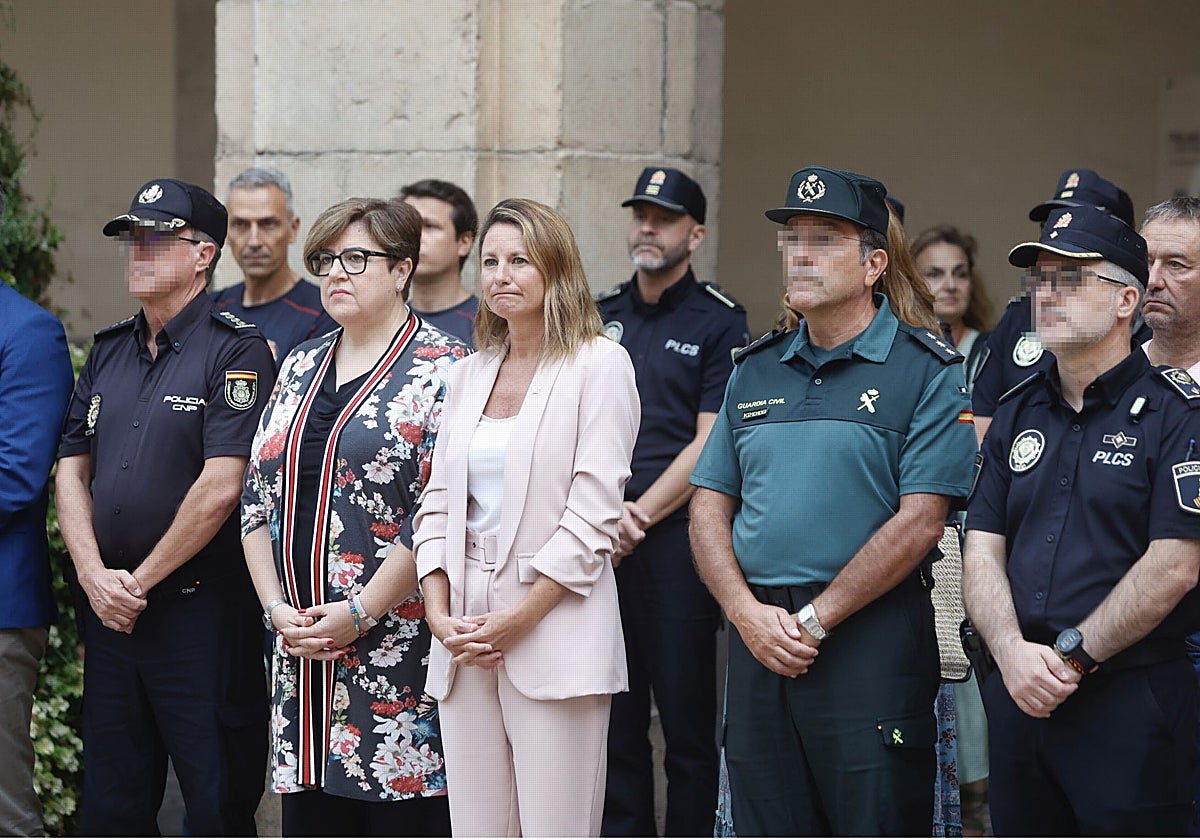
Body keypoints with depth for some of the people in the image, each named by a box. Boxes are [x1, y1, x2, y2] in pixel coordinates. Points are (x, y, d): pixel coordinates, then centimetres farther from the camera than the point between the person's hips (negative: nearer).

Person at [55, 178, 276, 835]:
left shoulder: (236, 351, -8)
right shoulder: (108, 351, 14)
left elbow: (220, 488, -16)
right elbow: (71, 470, 11)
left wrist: (141, 581, -9)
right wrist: (95, 575, -4)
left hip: (202, 609, -7)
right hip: (108, 608, 7)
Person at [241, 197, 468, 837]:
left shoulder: (442, 369, -5)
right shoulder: (300, 369, 16)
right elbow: (256, 498, 14)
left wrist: (359, 612, -16)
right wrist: (278, 607, 0)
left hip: (398, 642, -6)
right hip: (299, 638, 6)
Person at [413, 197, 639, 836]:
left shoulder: (599, 364, -1)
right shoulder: (468, 376, 18)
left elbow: (594, 510, -9)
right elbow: (439, 503, 15)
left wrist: (518, 619, -13)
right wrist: (440, 614, 0)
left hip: (555, 634, -6)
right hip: (464, 639, 6)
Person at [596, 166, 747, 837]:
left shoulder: (720, 322, 0)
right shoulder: (599, 317, 14)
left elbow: (709, 446, -7)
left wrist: (639, 517, -12)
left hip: (676, 535, -4)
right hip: (599, 544, 5)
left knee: (687, 717, -1)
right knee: (612, 716, 8)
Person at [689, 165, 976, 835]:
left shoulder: (927, 370, -2)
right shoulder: (756, 370, 15)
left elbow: (919, 522, -10)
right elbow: (710, 506, 12)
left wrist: (813, 619, -12)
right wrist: (749, 614, -5)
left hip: (873, 640, -5)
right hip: (757, 640, 5)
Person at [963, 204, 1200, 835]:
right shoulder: (1017, 414, 14)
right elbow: (982, 551, 7)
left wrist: (1068, 656, -13)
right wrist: (1013, 652, -11)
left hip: (1131, 704, -5)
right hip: (1018, 698, 6)